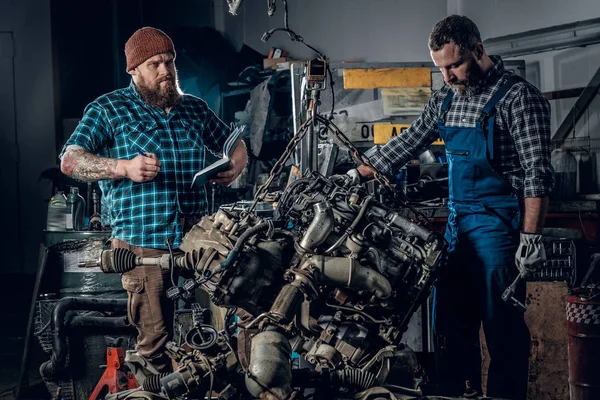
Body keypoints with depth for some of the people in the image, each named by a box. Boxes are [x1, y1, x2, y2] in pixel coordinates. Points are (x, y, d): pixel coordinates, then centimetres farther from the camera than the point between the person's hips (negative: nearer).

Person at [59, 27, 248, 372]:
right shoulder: (108, 109, 6)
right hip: (144, 243, -3)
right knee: (155, 338, -3)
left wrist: (235, 167, 6)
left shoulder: (196, 108, 19)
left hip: (198, 238, 4)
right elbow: (70, 160, -4)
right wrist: (124, 167, -19)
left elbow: (235, 144, 30)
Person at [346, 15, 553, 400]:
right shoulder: (447, 97, 12)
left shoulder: (519, 96, -10)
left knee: (502, 326, -5)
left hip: (499, 221, -7)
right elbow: (408, 143, 20)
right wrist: (356, 176, 17)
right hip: (459, 220, 7)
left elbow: (537, 173, -14)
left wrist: (532, 237, -19)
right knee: (451, 324, 10)